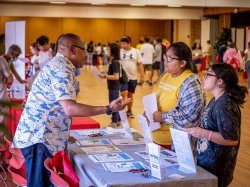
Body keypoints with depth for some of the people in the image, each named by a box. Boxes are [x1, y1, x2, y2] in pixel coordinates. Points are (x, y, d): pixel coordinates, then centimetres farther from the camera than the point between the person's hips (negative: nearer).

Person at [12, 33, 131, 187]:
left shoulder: (57, 66, 18)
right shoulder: (61, 69, -15)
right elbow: (70, 109, -26)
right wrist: (108, 109, -23)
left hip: (40, 136, 10)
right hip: (38, 138, -10)